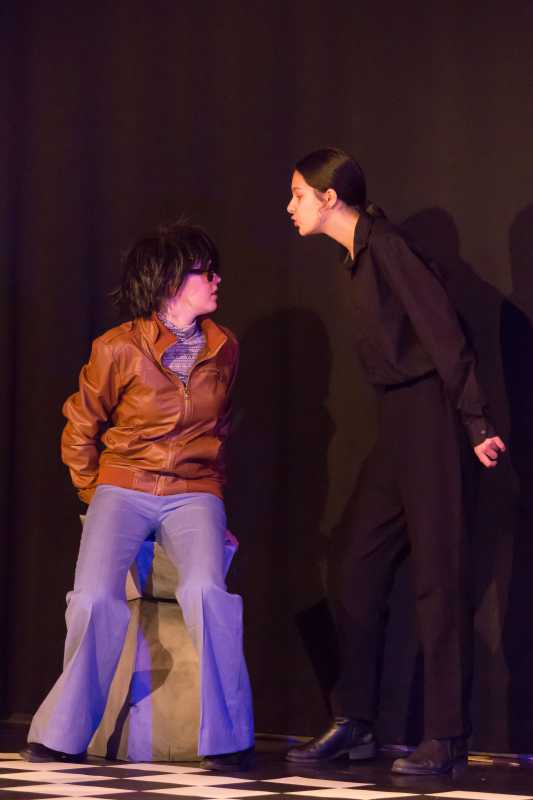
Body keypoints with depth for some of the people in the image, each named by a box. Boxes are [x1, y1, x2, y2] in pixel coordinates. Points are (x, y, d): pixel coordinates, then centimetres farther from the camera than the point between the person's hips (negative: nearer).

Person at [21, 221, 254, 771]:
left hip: (193, 493, 2)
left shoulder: (223, 348, 8)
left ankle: (228, 738, -17)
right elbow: (79, 430, 9)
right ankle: (64, 736, -6)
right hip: (124, 488, -2)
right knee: (94, 599, -26)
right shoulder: (119, 349, -4)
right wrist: (98, 499, 7)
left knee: (206, 590, -29)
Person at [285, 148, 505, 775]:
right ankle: (354, 724, 17)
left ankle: (446, 737, -1)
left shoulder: (384, 245, -12)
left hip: (428, 415, -10)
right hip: (398, 419, 10)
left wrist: (475, 424, -20)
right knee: (353, 567, 9)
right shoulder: (358, 257, 16)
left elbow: (441, 329, -18)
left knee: (437, 575, -6)